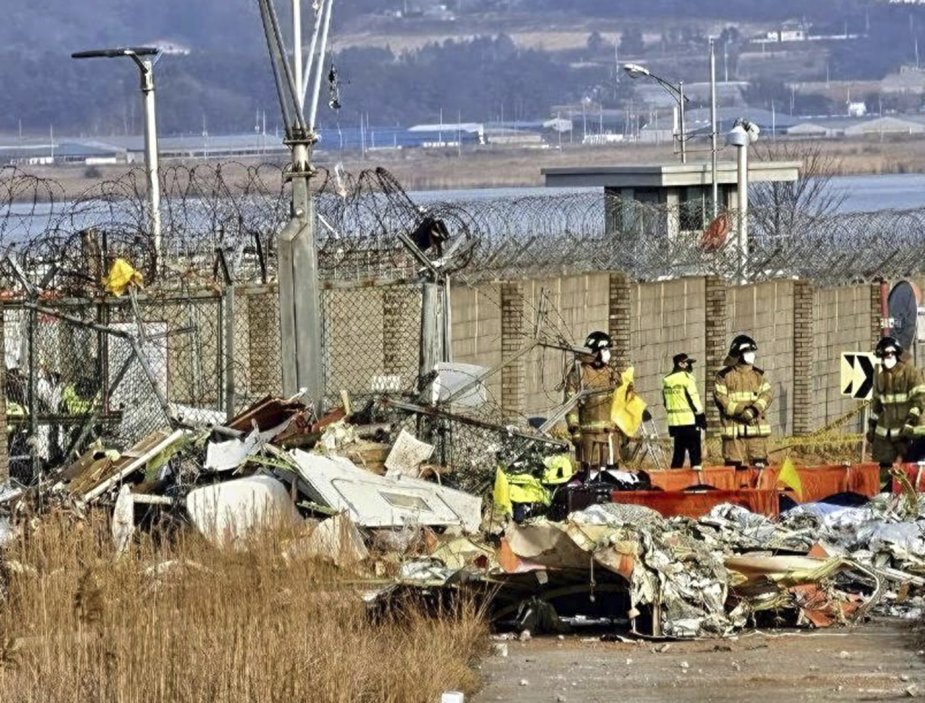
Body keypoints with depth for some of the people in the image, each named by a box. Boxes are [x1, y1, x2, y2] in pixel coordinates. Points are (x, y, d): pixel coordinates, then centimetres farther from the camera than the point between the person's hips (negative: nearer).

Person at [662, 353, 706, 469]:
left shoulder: (666, 380, 13)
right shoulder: (686, 377, -9)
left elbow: (666, 402, 15)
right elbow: (694, 399, -12)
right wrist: (701, 416, -5)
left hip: (674, 421, 7)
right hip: (689, 420, -7)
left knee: (679, 451, 13)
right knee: (694, 450, -3)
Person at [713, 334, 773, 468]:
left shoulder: (759, 374, 14)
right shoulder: (725, 375, 3)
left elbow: (767, 394, 4)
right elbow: (720, 398, -4)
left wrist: (754, 410, -14)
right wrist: (739, 411, -15)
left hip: (757, 426, 3)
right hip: (733, 427, -3)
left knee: (759, 464, 1)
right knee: (735, 466, -4)